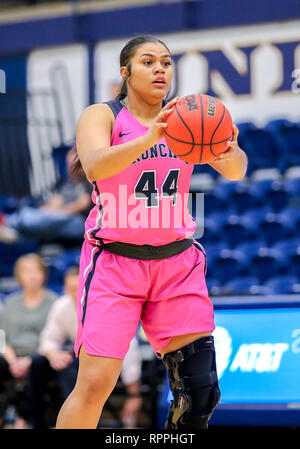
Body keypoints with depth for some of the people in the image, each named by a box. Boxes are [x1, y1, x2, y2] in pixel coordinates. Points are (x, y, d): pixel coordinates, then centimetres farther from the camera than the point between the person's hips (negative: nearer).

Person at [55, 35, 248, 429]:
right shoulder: (102, 116, -4)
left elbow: (236, 171, -5)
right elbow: (94, 166, -25)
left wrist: (230, 152, -30)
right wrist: (151, 138, -41)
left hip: (178, 261, 4)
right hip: (115, 260, -4)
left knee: (201, 391, -4)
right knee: (95, 385, -14)